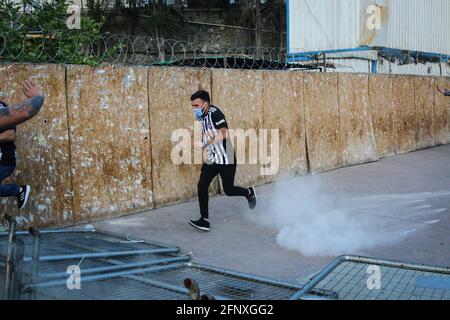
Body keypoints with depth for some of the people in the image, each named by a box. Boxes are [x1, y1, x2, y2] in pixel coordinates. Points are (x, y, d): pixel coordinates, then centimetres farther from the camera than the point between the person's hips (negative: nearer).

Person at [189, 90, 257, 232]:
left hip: (226, 159, -7)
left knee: (229, 190, 6)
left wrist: (204, 144, -34)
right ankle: (204, 220, -2)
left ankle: (249, 192, 37)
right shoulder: (203, 116, 7)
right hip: (211, 159, 8)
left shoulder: (215, 113, -19)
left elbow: (223, 134, -30)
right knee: (201, 186, -6)